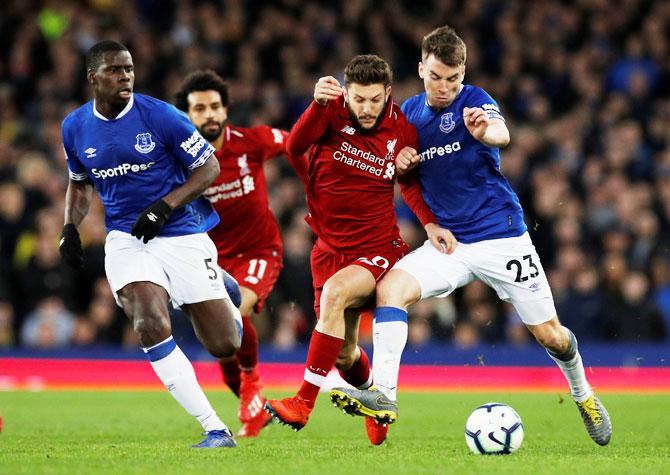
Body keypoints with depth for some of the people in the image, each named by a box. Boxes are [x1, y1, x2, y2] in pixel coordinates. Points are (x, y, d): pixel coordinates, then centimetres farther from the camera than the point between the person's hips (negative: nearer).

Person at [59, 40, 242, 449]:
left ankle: (220, 288, 39)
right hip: (127, 240, 2)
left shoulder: (160, 116, -11)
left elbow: (209, 167, -5)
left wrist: (165, 205, -18)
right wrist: (71, 227, 3)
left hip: (182, 235, -2)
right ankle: (215, 430, -21)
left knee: (225, 345, -1)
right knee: (152, 326, -26)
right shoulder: (75, 128, 2)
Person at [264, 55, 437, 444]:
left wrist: (433, 223, -7)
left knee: (335, 292, -33)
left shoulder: (403, 131, -7)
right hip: (331, 248, 3)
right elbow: (294, 147, -25)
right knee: (343, 355, 10)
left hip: (379, 248, -3)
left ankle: (303, 403, -32)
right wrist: (318, 104, -41)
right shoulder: (333, 111, -8)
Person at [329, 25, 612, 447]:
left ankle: (583, 395, 32)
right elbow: (409, 174, 20)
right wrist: (402, 163, -5)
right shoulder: (410, 112, 6)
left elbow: (502, 134, -33)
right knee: (391, 286, -23)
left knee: (550, 335, 2)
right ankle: (384, 394, -30)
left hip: (501, 235, -4)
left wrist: (485, 131, -58)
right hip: (449, 242, 4)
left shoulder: (475, 101, -10)